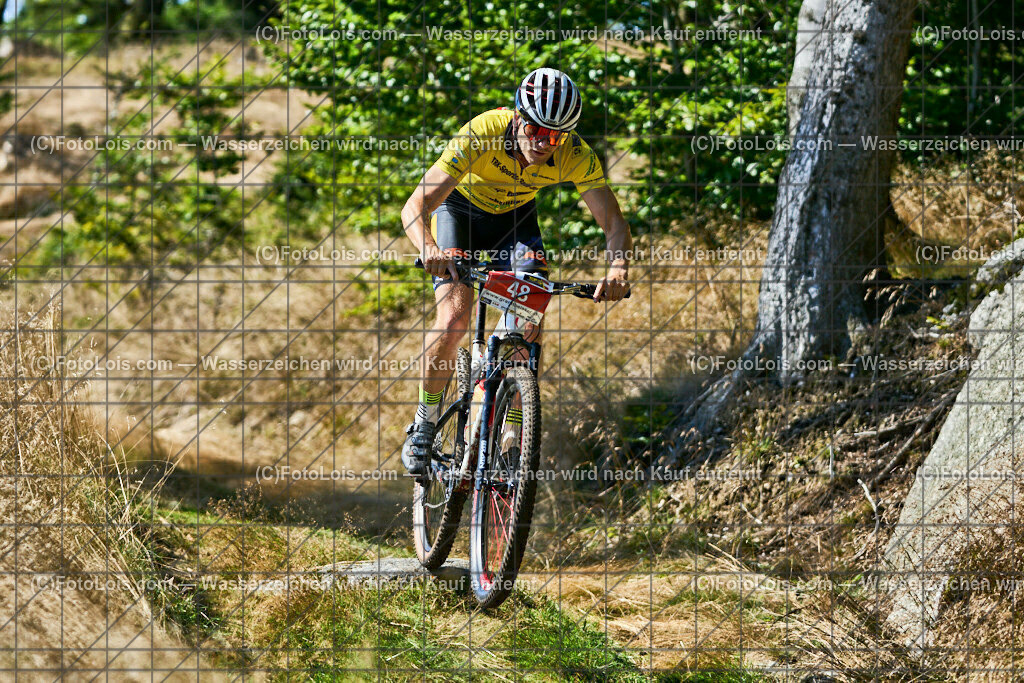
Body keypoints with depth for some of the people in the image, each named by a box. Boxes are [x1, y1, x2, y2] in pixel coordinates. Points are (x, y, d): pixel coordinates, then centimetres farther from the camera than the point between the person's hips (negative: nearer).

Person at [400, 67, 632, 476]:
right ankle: (424, 423, -1)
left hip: (515, 217, 2)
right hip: (460, 209, -2)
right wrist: (428, 248, -60)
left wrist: (618, 268, -48)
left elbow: (613, 223, -26)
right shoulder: (481, 135, -37)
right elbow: (416, 205, -39)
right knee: (454, 316, -22)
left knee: (530, 325, -17)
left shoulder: (576, 156, -29)